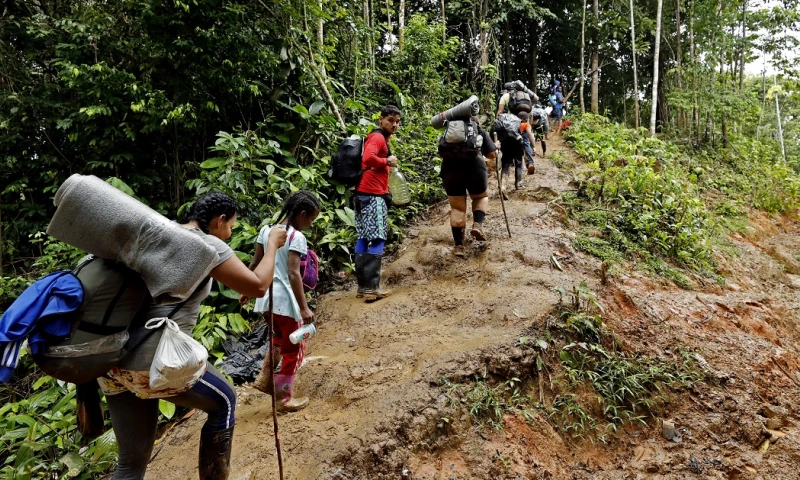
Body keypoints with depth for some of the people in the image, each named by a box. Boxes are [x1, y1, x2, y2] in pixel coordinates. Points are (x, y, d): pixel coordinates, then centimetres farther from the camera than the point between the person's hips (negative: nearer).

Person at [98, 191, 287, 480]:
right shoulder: (208, 244, -6)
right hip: (155, 361, -8)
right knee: (224, 401, 19)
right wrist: (272, 244, 7)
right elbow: (258, 286, -5)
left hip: (112, 359, 8)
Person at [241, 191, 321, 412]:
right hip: (285, 300, -7)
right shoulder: (296, 237, -15)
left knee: (280, 337, 31)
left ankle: (265, 378, 29)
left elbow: (254, 264, 11)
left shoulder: (266, 230, 6)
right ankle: (285, 398, 19)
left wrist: (246, 291, 21)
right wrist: (304, 307, -19)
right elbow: (293, 274, -21)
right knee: (294, 348, 10)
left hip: (266, 298, 7)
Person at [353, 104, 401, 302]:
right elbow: (368, 158, -27)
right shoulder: (378, 137, -10)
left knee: (364, 239, 9)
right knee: (377, 239, -8)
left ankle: (363, 285, 14)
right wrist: (388, 162, -13)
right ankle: (371, 287, -7)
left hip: (367, 193, 10)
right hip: (373, 194, -10)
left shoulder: (380, 138, 21)